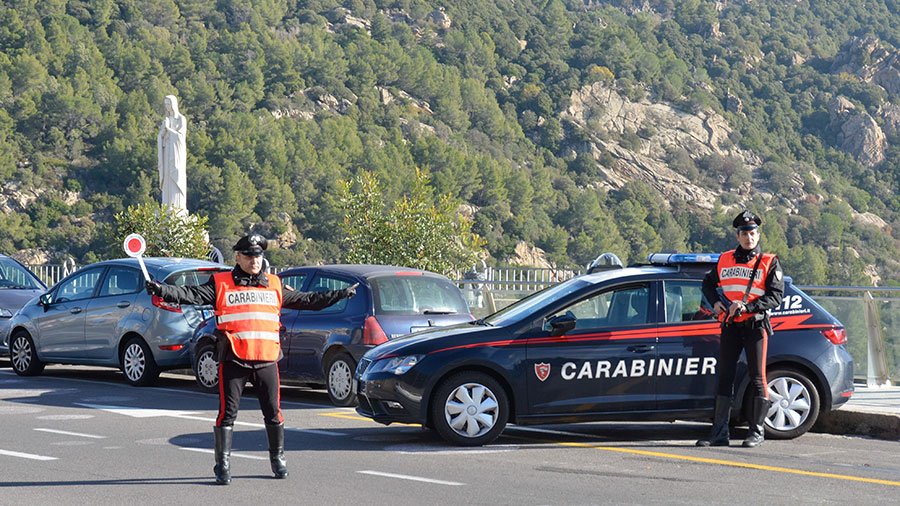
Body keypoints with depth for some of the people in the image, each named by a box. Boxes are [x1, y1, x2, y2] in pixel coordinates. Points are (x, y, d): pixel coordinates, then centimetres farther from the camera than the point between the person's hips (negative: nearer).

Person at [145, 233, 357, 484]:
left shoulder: (274, 285, 15)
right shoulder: (221, 284, 4)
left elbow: (306, 300, 24)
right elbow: (192, 295, -7)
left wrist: (341, 294, 25)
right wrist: (161, 290, -22)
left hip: (267, 360, 3)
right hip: (233, 359, -3)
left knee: (273, 412, 8)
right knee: (227, 412, -2)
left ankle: (278, 459, 24)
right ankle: (222, 465, 6)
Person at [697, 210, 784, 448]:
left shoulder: (769, 263, 0)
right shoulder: (725, 259, 11)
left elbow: (776, 297, -8)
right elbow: (708, 283, 24)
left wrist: (747, 306, -19)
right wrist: (715, 303, 5)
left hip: (755, 326, -4)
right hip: (730, 326, 4)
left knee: (757, 378, -1)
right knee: (725, 377, 4)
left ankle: (757, 432, 4)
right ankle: (719, 433, 6)